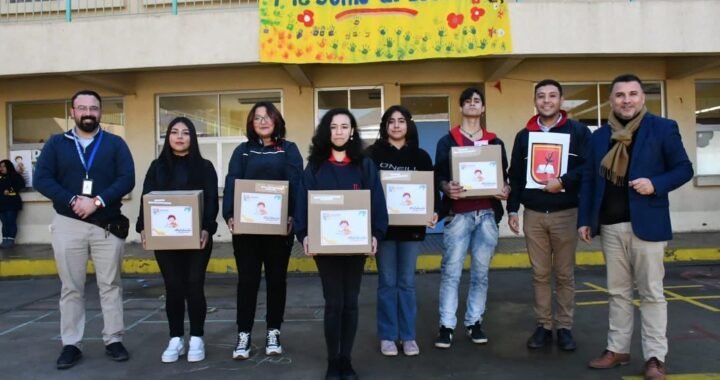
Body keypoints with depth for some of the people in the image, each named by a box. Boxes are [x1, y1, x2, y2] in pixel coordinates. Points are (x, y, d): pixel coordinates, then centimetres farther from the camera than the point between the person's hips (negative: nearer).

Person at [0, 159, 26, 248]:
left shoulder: (15, 175, 2)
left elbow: (21, 184, -10)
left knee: (11, 222, -6)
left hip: (12, 203, -5)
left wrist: (10, 190, -14)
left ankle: (11, 240, -3)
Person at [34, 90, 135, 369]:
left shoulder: (115, 144, 5)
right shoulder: (56, 144, 8)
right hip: (68, 225, 1)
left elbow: (127, 179, -6)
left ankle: (114, 341, 13)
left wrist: (97, 201, -18)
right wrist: (72, 200, -16)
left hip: (108, 225, -1)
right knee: (71, 288, 6)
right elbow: (42, 179, -2)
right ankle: (71, 344, 15)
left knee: (110, 285, 4)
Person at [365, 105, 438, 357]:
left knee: (407, 282, 8)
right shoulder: (373, 154, 1)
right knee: (387, 282, 5)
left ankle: (408, 336, 18)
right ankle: (387, 336, 16)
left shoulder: (420, 156, 7)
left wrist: (434, 213, -12)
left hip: (411, 225, 2)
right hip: (383, 225, -1)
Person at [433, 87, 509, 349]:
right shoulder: (447, 141, 10)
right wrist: (446, 187, -20)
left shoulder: (495, 142, 18)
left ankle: (474, 322, 16)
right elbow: (438, 175, 2)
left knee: (481, 272, 6)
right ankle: (446, 325, 1)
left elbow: (504, 174, 16)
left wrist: (505, 189, -7)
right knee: (451, 271, -5)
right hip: (458, 214, -2)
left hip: (487, 214, 3)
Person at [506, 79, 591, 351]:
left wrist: (563, 182, -20)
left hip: (566, 214, -2)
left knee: (565, 274, 6)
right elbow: (515, 176, 11)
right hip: (533, 215, 2)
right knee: (540, 274, 8)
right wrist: (512, 209, 5)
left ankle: (565, 328, 16)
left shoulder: (578, 131, 1)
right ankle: (543, 326, 17)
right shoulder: (524, 136, 10)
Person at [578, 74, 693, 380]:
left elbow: (684, 169, -1)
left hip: (646, 224, -4)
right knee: (617, 291, 12)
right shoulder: (599, 136, 9)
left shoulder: (663, 128, -2)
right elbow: (589, 180, 10)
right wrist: (585, 219, 5)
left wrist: (655, 184, -20)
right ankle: (617, 349, 22)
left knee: (651, 293, 3)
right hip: (610, 226, 4)